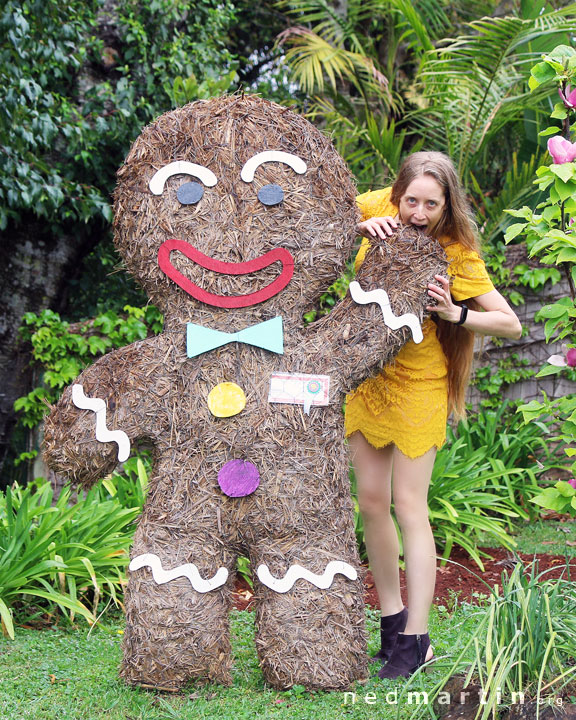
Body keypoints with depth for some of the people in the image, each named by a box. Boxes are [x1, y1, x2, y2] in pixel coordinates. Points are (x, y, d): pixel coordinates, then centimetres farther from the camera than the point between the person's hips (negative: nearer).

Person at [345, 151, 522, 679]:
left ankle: (415, 640, 5)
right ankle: (392, 618, 24)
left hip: (416, 382, -5)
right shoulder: (382, 207, -6)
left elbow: (512, 324, -13)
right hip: (364, 373, 5)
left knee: (407, 504, -5)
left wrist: (455, 314, -28)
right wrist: (361, 226, -18)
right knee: (371, 500, 9)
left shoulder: (457, 255, -15)